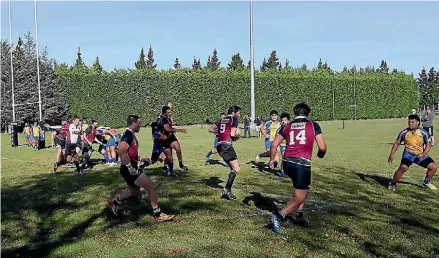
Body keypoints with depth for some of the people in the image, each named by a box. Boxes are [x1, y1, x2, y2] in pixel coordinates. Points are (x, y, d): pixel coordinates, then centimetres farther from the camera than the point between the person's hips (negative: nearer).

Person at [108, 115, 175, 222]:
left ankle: (115, 202, 41)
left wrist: (141, 159, 17)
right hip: (129, 170, -11)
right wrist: (130, 168, -26)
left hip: (132, 168, 11)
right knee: (152, 187, -8)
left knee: (135, 191, 26)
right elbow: (122, 152, -30)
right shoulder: (128, 135, -19)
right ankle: (157, 214, 2)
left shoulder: (131, 135, 13)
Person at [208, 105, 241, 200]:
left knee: (233, 168, 16)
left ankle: (227, 190, 13)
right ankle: (226, 189, -19)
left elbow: (210, 129, 22)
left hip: (219, 146, 8)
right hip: (226, 145, -8)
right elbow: (232, 134, -10)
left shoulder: (221, 120, 21)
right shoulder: (234, 120, 0)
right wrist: (237, 136, 10)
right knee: (236, 169, -8)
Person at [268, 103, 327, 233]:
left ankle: (300, 213, 28)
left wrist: (272, 159, 21)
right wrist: (321, 154, 21)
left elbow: (274, 145, 6)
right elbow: (322, 147, -1)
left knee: (304, 187, 30)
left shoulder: (286, 126, 11)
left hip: (287, 163, 5)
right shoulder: (313, 125, 4)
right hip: (302, 164, -5)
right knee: (299, 198, 0)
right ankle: (279, 216, -19)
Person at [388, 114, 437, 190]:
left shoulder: (423, 133, -7)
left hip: (420, 155, 3)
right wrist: (392, 154, -2)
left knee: (433, 167, -3)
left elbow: (428, 144, -1)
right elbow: (397, 143, 2)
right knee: (403, 168, -27)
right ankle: (393, 184, -10)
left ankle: (427, 182, 23)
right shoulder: (404, 132, -8)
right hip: (408, 154, -3)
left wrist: (423, 154, -16)